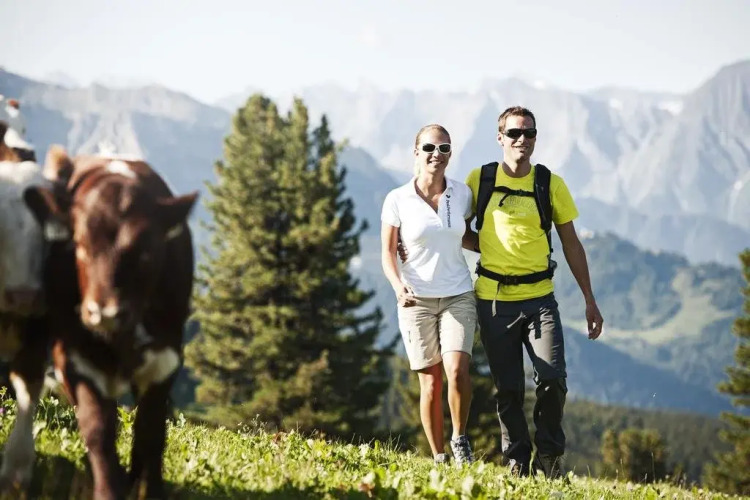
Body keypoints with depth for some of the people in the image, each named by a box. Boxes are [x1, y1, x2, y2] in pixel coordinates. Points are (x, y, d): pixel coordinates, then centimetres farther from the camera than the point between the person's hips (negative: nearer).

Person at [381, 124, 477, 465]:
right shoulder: (397, 200, -4)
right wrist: (398, 286, -18)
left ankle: (460, 439, 3)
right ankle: (438, 457, 13)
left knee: (457, 370, -19)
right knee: (430, 383, -1)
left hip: (458, 296, 1)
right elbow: (388, 252, -2)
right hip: (416, 299, -1)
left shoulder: (462, 194, 3)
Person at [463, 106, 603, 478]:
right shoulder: (479, 179, 1)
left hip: (539, 298, 0)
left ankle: (548, 455, 8)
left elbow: (571, 244, 7)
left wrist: (589, 300, 6)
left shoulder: (551, 184, 1)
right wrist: (490, 248, -6)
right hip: (493, 300, 0)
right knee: (508, 390, 4)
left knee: (552, 380, -12)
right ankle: (516, 460, 17)